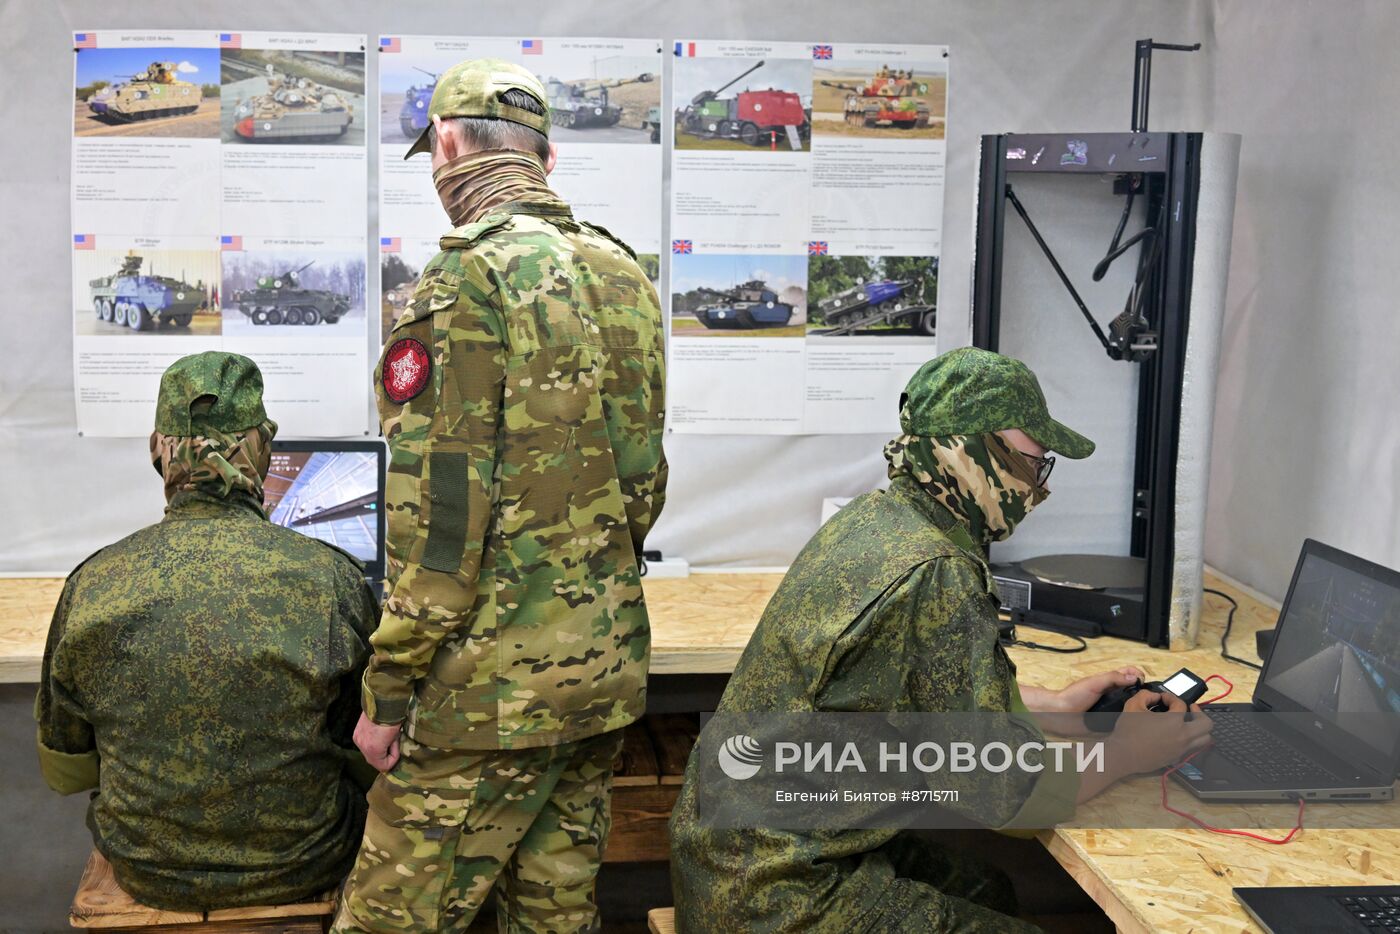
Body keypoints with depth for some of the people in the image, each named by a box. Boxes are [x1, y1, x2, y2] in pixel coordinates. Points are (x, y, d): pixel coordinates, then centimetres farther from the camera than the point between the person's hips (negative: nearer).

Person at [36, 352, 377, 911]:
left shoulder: (90, 588, -16)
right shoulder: (331, 578, -21)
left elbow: (63, 771, -1)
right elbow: (374, 761, -9)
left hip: (148, 874, 2)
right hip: (301, 871, -2)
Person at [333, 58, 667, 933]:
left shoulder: (470, 279, -14)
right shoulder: (625, 272, 10)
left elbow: (439, 508, -18)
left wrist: (389, 688, -10)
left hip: (498, 679, -8)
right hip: (610, 662, 8)